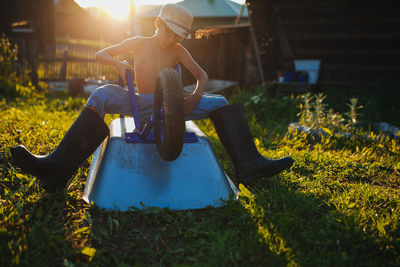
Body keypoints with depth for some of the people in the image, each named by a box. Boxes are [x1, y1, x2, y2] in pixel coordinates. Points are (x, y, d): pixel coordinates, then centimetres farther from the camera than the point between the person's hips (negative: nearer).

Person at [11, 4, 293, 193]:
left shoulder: (179, 51, 7)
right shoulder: (139, 43, 5)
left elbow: (202, 75, 10)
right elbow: (100, 54, 9)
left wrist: (196, 96, -13)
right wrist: (119, 63, -14)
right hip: (141, 106, -1)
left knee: (219, 103, -15)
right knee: (103, 94, -28)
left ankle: (248, 164, -24)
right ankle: (58, 166, -37)